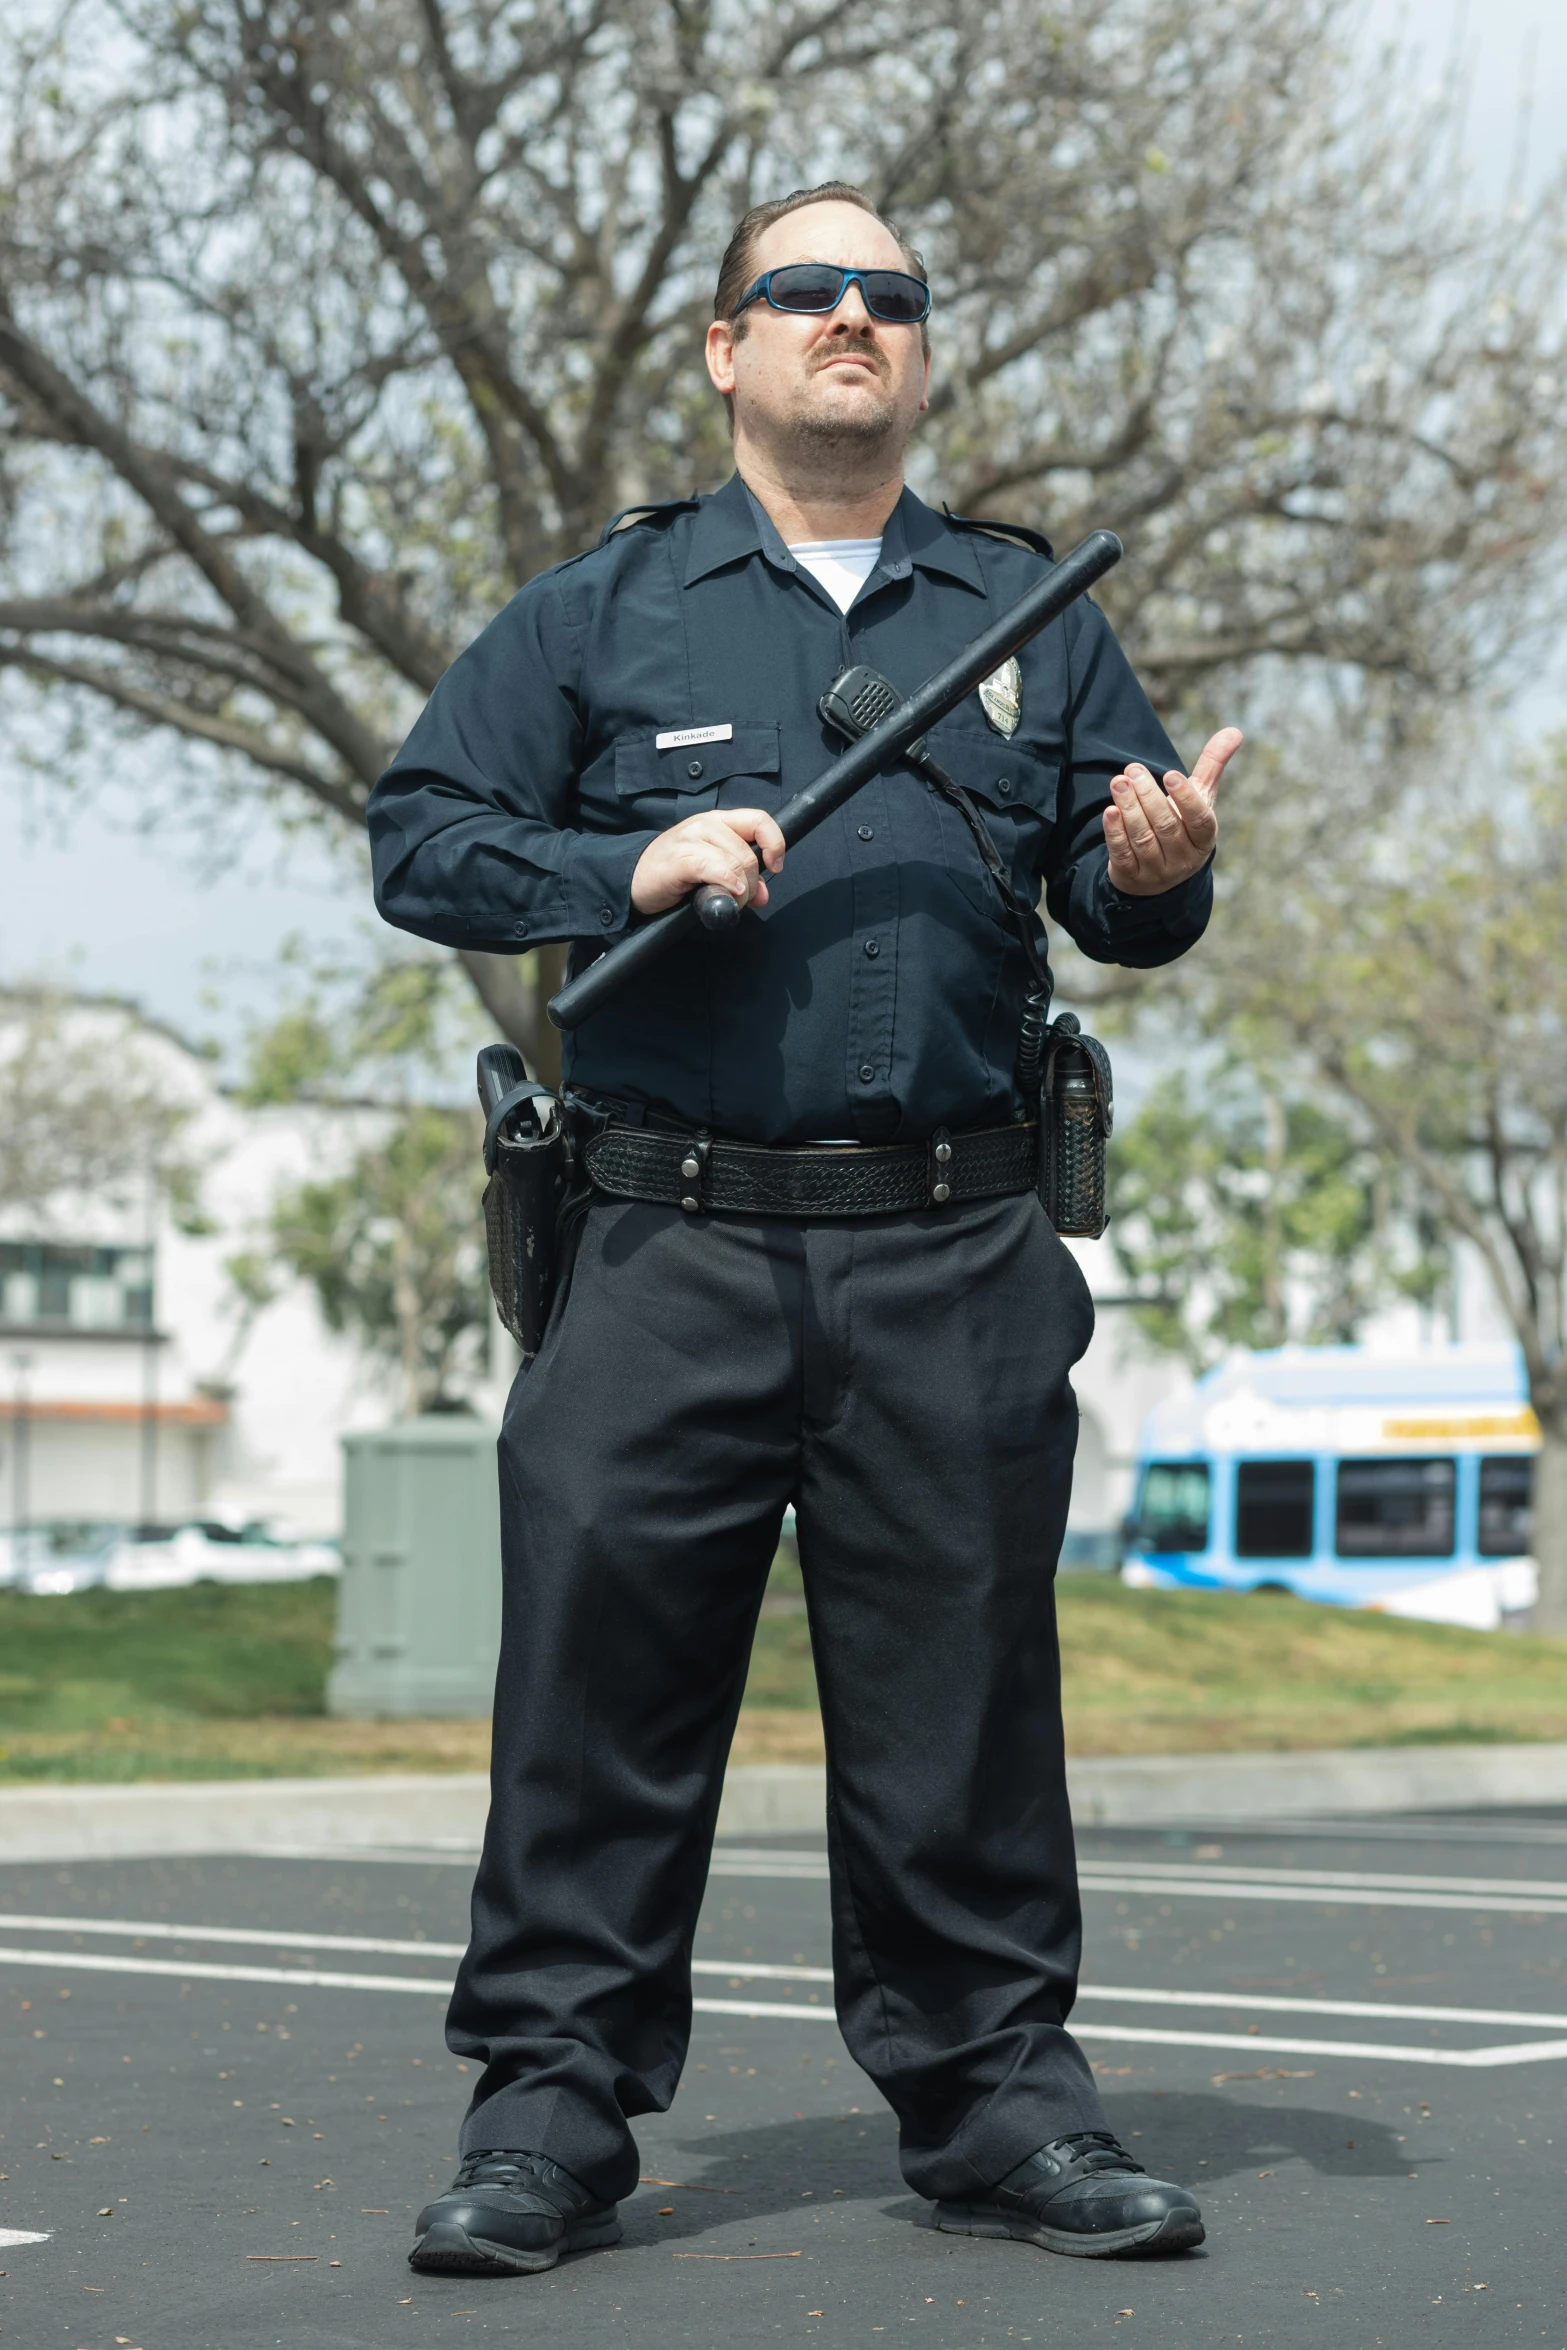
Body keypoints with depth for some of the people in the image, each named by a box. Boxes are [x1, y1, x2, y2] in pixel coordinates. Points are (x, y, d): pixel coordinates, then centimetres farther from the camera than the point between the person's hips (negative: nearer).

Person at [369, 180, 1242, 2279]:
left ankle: (992, 2093, 15)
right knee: (601, 1669, -3)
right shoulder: (603, 609, 11)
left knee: (962, 1681, 4)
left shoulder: (1031, 614, 16)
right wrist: (630, 865, -10)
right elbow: (422, 836, 7)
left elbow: (1114, 886, 14)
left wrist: (1154, 877, -10)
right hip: (673, 1246, -1)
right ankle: (552, 2106, 5)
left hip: (955, 1259, 1)